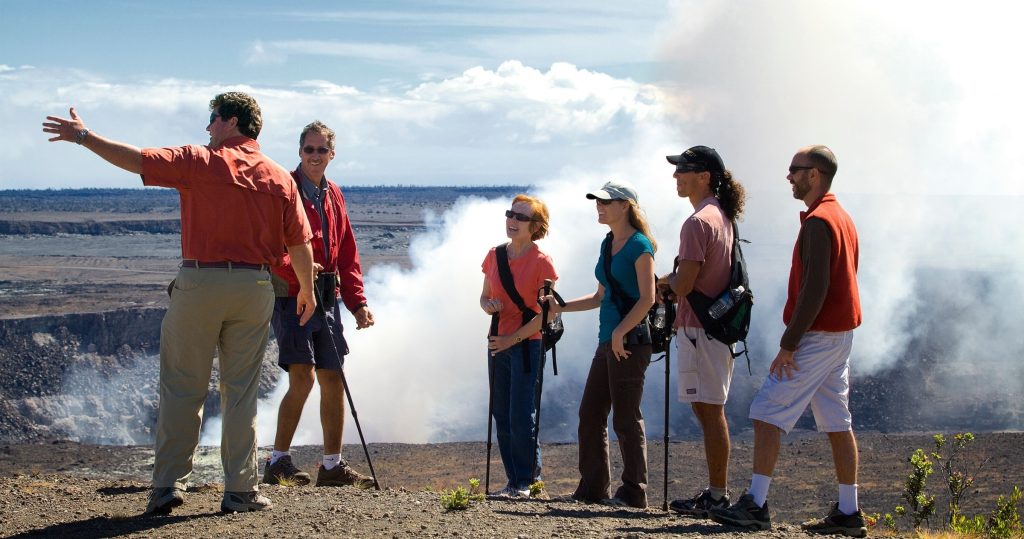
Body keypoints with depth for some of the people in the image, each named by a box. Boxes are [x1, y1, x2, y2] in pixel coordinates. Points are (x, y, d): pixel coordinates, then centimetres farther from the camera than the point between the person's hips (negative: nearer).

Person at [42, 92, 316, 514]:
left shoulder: (200, 162, -3)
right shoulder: (280, 178, 5)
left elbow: (136, 160, -5)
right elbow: (300, 243, 6)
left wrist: (83, 136, 7)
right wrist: (307, 290, 20)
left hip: (199, 283, -3)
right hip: (255, 286, 3)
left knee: (182, 389, 6)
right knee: (240, 392, 8)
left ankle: (169, 484, 5)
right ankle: (241, 490, 8)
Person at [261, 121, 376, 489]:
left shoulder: (333, 195, 15)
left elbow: (347, 254, 18)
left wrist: (357, 302, 10)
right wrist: (296, 267, -30)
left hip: (327, 299, 7)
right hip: (291, 296, -7)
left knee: (333, 379, 8)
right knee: (302, 377, -15)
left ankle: (333, 465, 17)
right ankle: (278, 462, -3)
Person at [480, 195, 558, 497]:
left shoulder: (541, 262, -10)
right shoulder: (494, 256, 7)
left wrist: (513, 338, -15)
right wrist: (488, 305, -8)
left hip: (527, 345, -6)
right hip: (498, 344, 6)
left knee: (521, 417, -8)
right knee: (502, 417, 8)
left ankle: (527, 480, 4)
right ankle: (514, 480, 16)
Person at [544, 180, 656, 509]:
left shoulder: (639, 245, -9)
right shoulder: (608, 245, 17)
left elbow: (648, 298, -15)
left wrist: (621, 332, -22)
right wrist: (561, 307, 15)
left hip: (630, 343, -9)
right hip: (608, 342, 9)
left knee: (626, 420, -4)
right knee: (590, 414, 9)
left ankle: (634, 493, 4)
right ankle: (593, 489, 16)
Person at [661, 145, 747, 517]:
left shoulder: (698, 222, -16)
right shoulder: (722, 216, 15)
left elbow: (682, 285, -20)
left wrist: (667, 281, 1)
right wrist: (673, 280, 7)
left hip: (699, 329, -10)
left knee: (709, 410, -6)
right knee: (708, 409, 14)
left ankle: (718, 496, -2)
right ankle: (716, 492, 20)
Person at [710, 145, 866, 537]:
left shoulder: (818, 221, -15)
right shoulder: (842, 217, 16)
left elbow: (815, 289, -22)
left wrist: (789, 344, -20)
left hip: (816, 336, -10)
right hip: (840, 333, 10)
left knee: (767, 412, -8)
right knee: (836, 422, 9)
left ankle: (756, 505, -9)